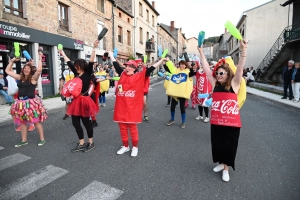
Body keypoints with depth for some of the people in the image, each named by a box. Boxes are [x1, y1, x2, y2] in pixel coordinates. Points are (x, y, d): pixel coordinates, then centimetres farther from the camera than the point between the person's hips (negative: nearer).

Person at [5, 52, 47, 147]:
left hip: (31, 102, -7)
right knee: (21, 121, 13)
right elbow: (7, 71, 22)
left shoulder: (33, 78, -5)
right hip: (20, 102, 7)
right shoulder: (20, 77, 12)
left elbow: (39, 70, -22)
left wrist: (40, 58, -15)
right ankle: (24, 140, 26)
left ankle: (42, 139, 10)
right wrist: (12, 61, 16)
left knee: (36, 121, -1)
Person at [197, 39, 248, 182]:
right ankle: (221, 163, 40)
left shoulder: (234, 84, -4)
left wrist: (243, 49, -26)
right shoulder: (215, 84, 4)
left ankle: (226, 168, 29)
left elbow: (240, 68, -16)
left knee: (229, 145, 10)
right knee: (217, 144, 16)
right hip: (216, 121, 4)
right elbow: (206, 68, 3)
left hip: (231, 122, -3)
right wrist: (201, 52, 0)